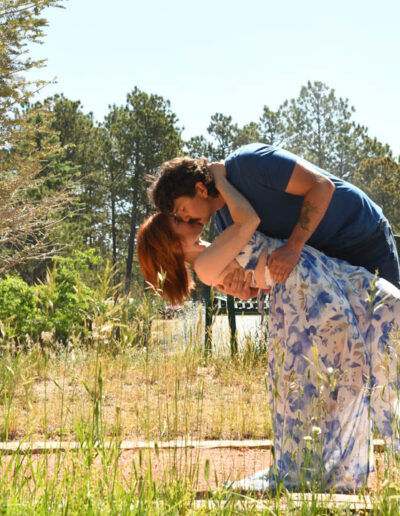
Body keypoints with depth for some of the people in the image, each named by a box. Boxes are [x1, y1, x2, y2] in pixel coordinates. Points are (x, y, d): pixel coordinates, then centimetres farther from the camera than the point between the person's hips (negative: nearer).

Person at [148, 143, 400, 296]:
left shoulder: (248, 162, -24)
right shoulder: (226, 221, 2)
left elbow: (322, 186, -28)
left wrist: (293, 247, -35)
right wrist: (243, 288, -21)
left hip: (363, 237, -8)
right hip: (327, 256, 8)